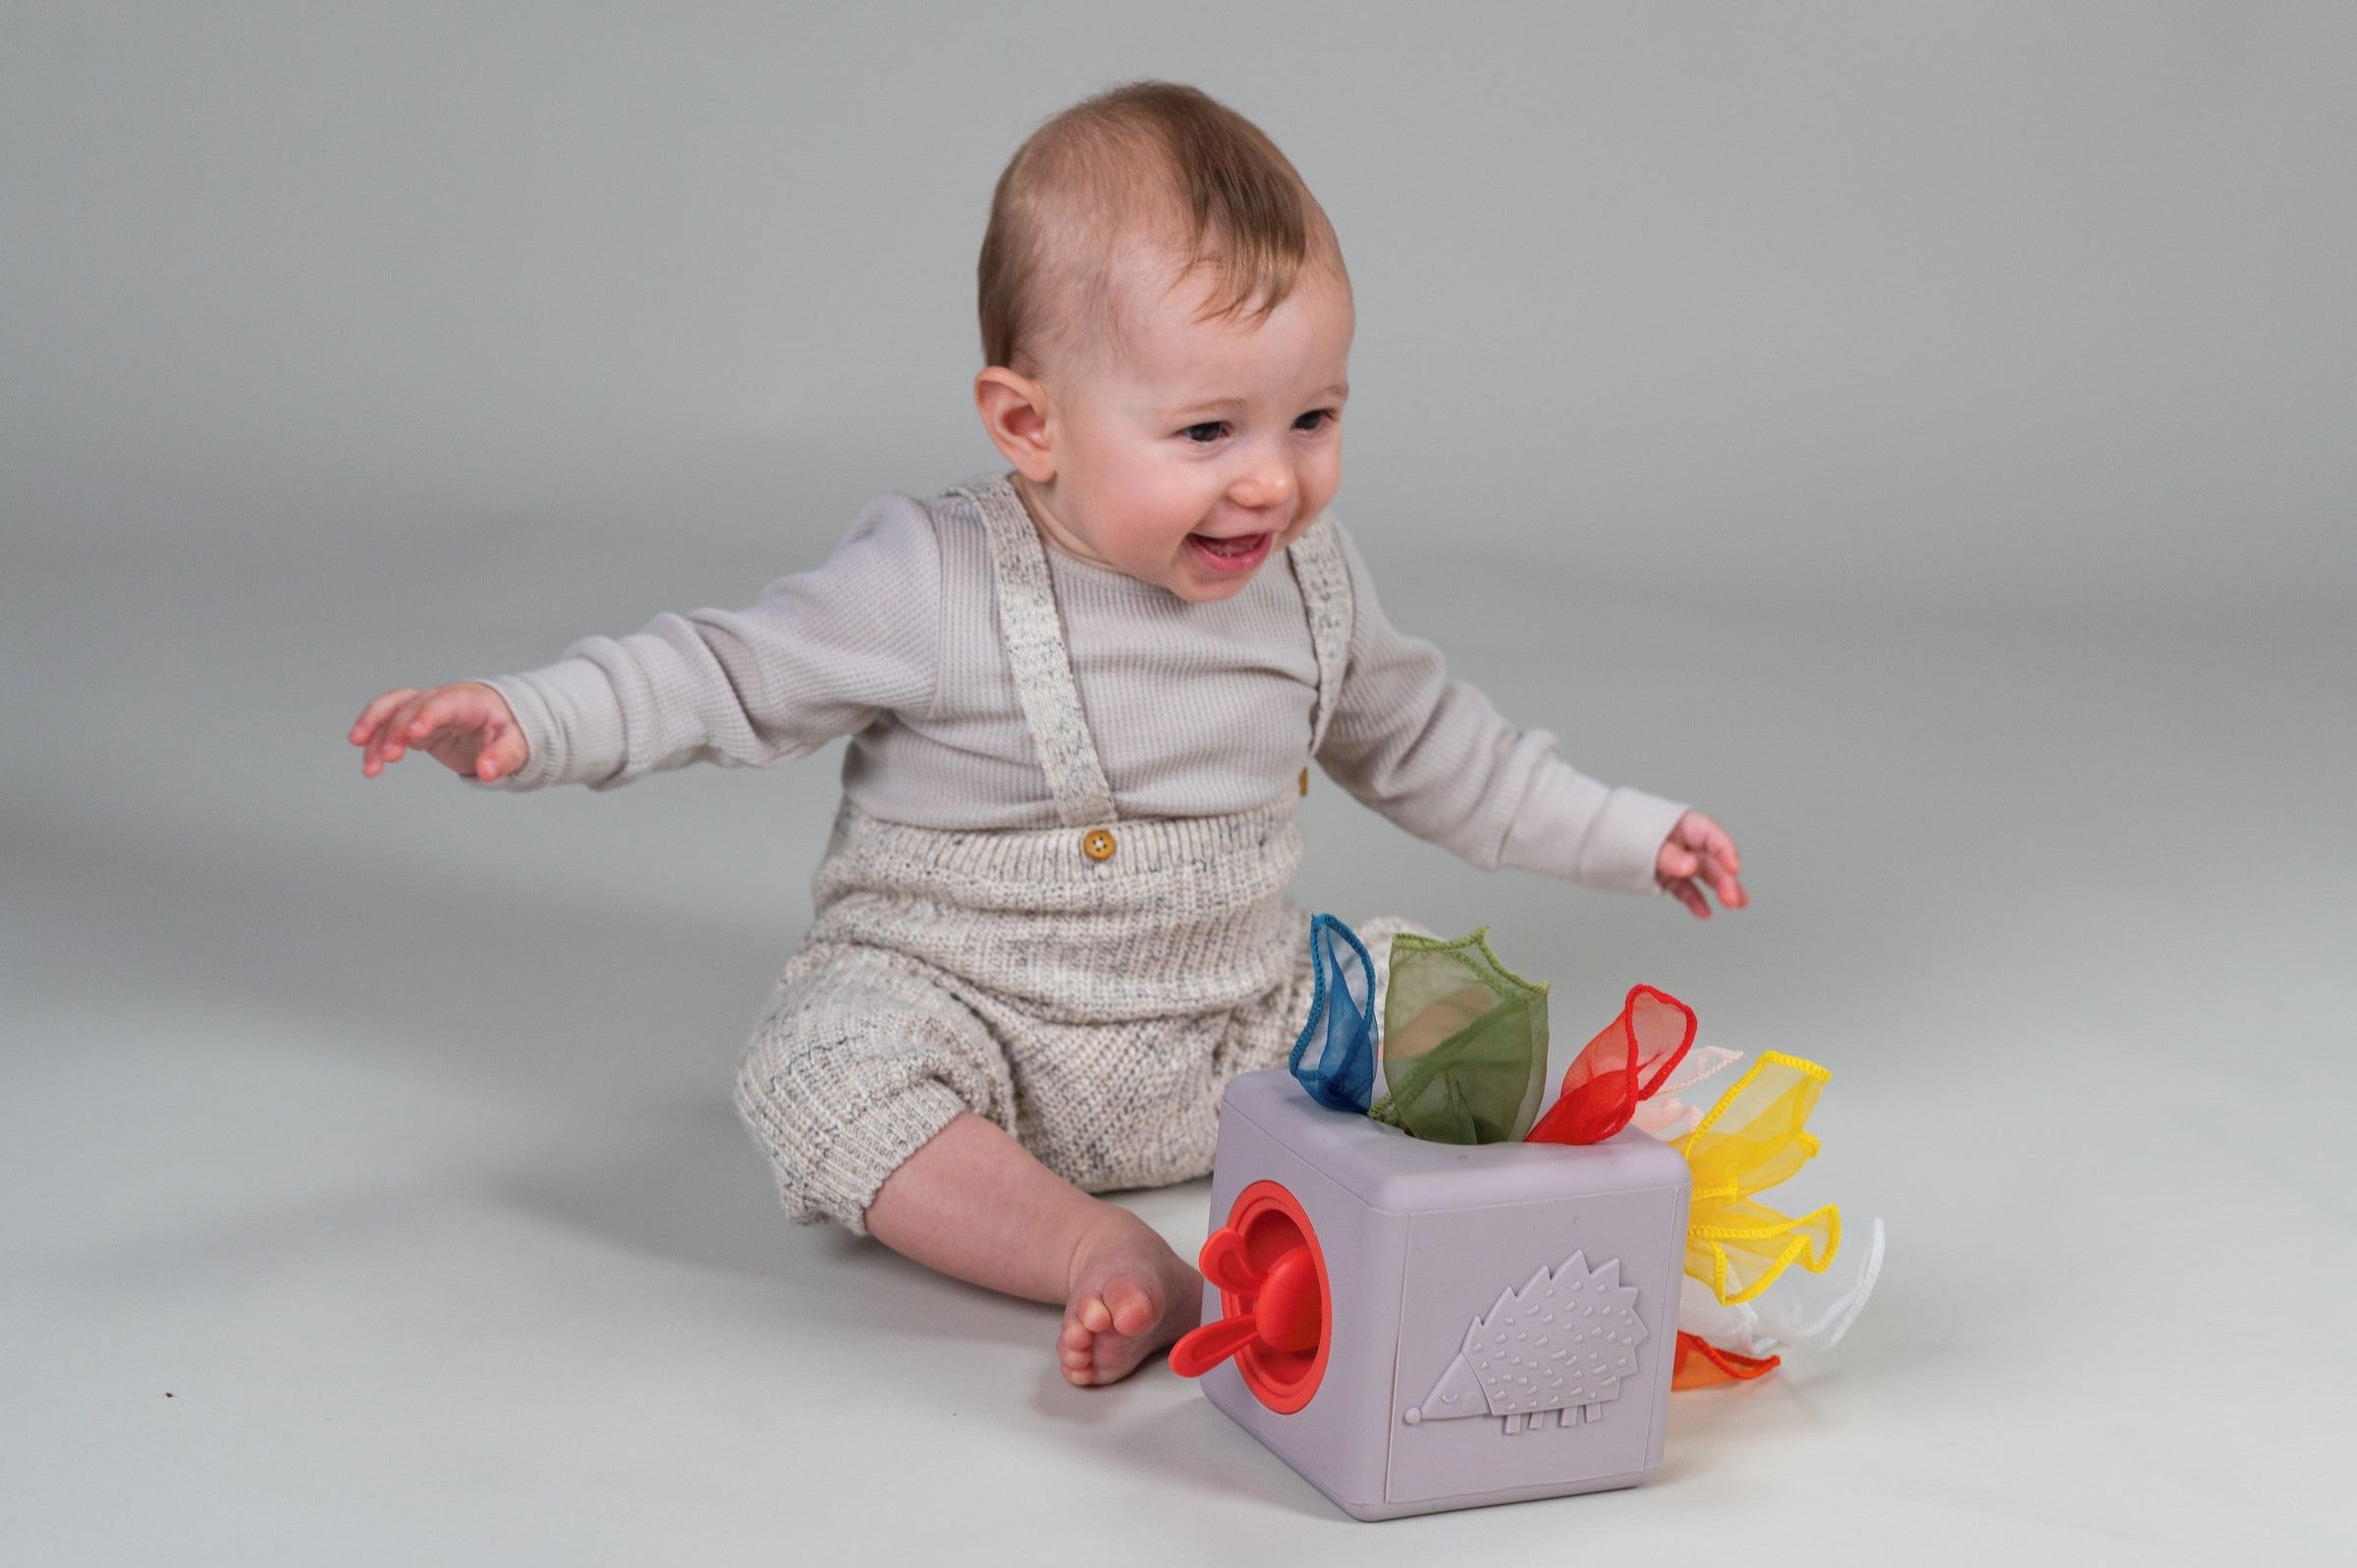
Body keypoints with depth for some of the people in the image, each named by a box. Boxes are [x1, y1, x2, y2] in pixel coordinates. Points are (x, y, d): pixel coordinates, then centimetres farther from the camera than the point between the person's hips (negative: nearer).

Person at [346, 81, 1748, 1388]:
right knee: (826, 1063, -33)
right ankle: (1108, 1259, -37)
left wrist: (1625, 835, 19)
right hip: (961, 1008, -5)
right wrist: (524, 719, -24)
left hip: (1241, 1028, 5)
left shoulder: (1311, 581, 0)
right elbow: (726, 675, -10)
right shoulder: (936, 586, -17)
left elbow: (1421, 740, 17)